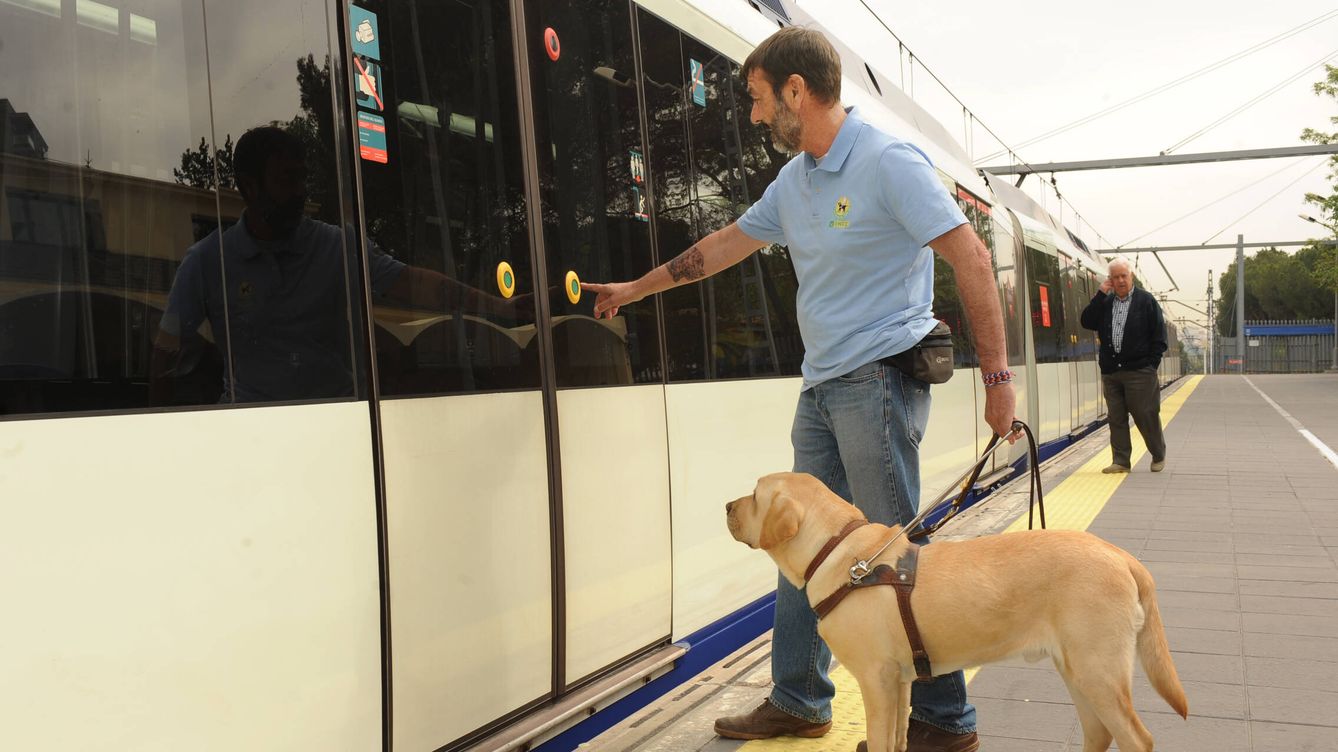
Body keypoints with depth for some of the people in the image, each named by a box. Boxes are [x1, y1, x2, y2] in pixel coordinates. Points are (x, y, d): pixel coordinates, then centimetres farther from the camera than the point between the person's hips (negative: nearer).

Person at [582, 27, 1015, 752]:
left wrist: (996, 376, -15)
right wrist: (633, 290, 32)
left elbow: (971, 258, -13)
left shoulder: (888, 162, -12)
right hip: (821, 387, 8)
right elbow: (726, 243, 26)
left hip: (878, 380, -8)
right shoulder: (794, 181, 13)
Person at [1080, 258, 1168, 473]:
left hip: (1139, 371, -4)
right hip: (1110, 372, 4)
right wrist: (1100, 294, -5)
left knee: (1146, 416, 0)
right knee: (1116, 418, 5)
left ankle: (1158, 455, 19)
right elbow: (1087, 322, 0)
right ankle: (1121, 461, 10)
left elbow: (1159, 335, 1)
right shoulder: (1105, 302, 12)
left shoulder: (1146, 300, 2)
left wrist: (1151, 363, -6)